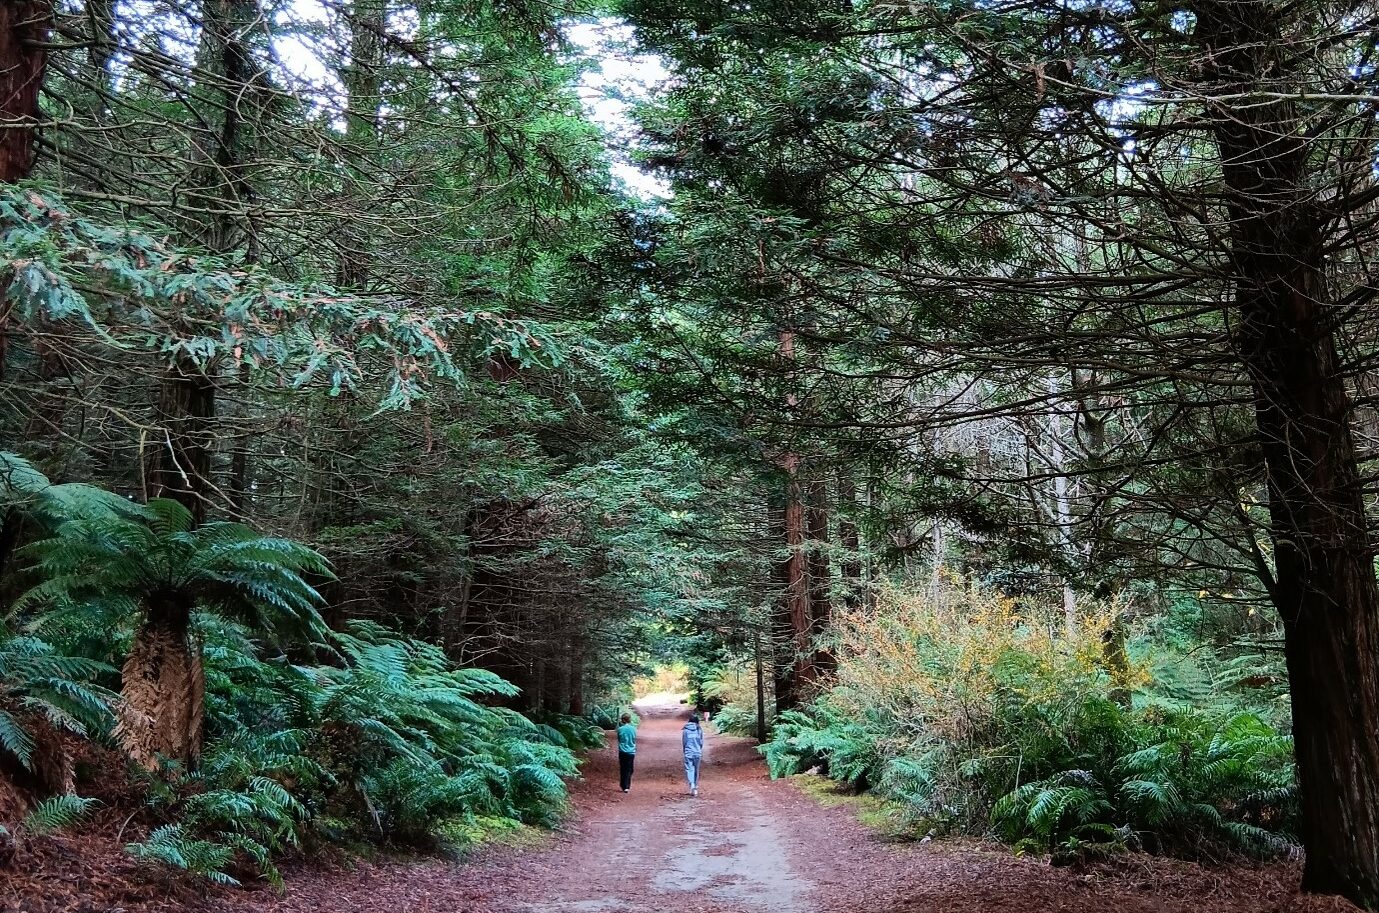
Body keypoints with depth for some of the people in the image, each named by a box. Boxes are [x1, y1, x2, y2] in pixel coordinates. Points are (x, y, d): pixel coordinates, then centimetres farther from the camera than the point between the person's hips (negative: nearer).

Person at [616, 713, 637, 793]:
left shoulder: (620, 729, -6)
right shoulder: (633, 729, -3)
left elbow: (619, 740, 6)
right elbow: (635, 740, 8)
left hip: (622, 752, -1)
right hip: (631, 752, 1)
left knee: (623, 769, 8)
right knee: (629, 770, 8)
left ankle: (624, 787, 6)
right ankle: (627, 786, 3)